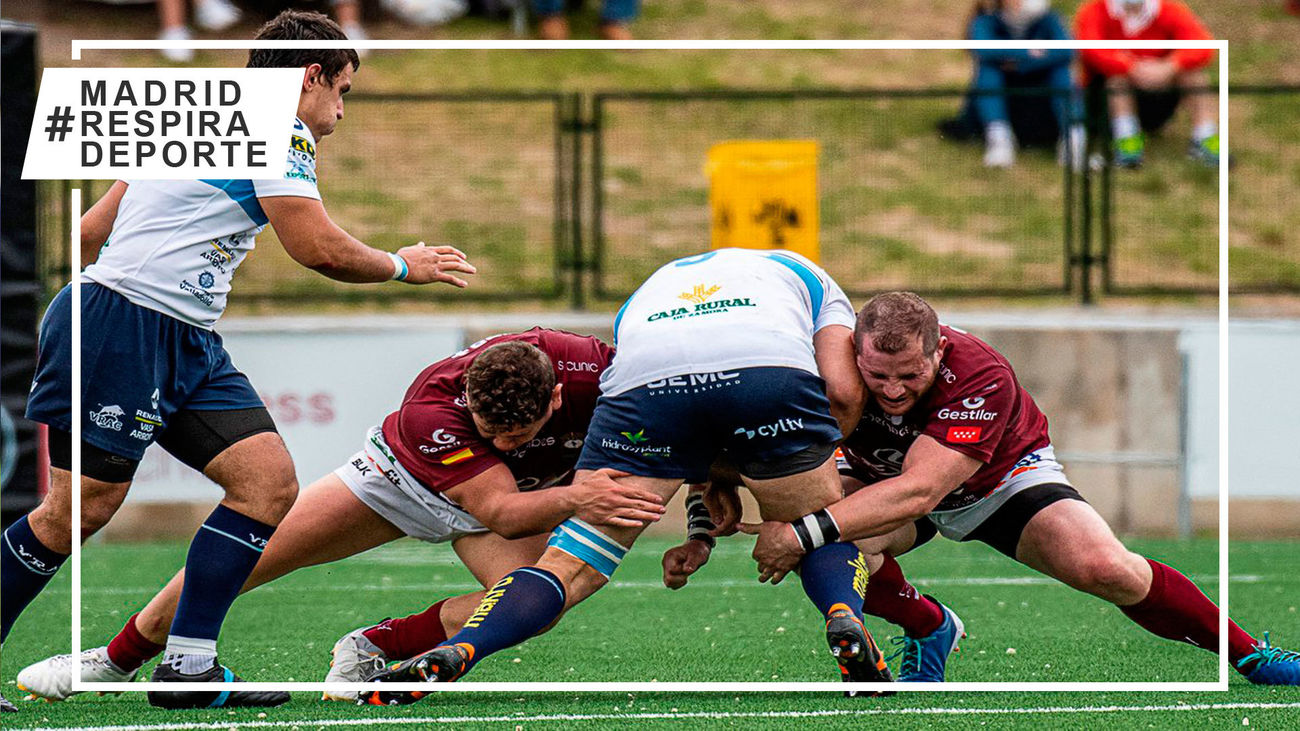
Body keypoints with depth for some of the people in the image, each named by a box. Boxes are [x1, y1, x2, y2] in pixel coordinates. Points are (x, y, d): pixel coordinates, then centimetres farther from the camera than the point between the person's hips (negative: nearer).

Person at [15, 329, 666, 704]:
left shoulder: (591, 372, -35)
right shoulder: (432, 408, -42)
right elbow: (498, 509, -44)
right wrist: (571, 499, -60)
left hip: (525, 496, 2)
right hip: (404, 474, -2)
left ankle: (374, 649, -11)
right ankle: (116, 659, 18)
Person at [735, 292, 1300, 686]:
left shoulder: (982, 378, -39)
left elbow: (917, 491, -48)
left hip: (1001, 480, -2)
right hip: (881, 479, 3)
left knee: (1106, 569, -26)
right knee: (841, 546, -32)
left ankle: (1246, 653, -3)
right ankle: (928, 628, 2)